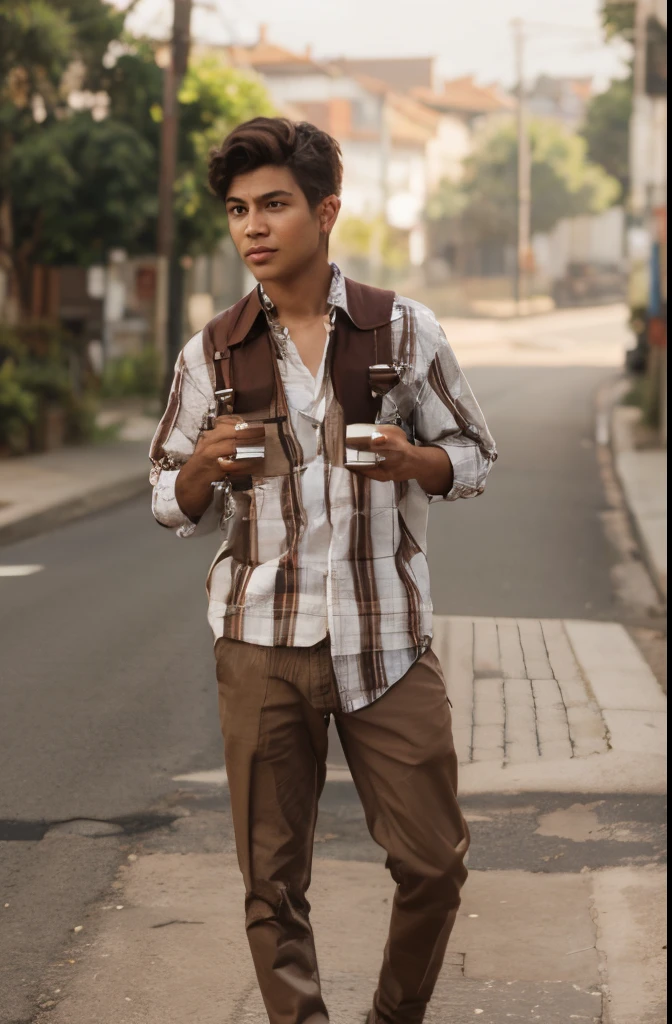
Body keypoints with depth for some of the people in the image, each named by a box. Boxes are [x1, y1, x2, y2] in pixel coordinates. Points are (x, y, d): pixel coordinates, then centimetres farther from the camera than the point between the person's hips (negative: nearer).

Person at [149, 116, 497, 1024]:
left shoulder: (404, 331, 1)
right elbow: (174, 508, 10)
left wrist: (411, 460, -14)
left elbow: (475, 457, 8)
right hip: (262, 646, 1)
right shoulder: (214, 354, 4)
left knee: (433, 863, 3)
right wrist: (204, 465, -13)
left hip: (388, 640, 0)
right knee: (273, 881, 4)